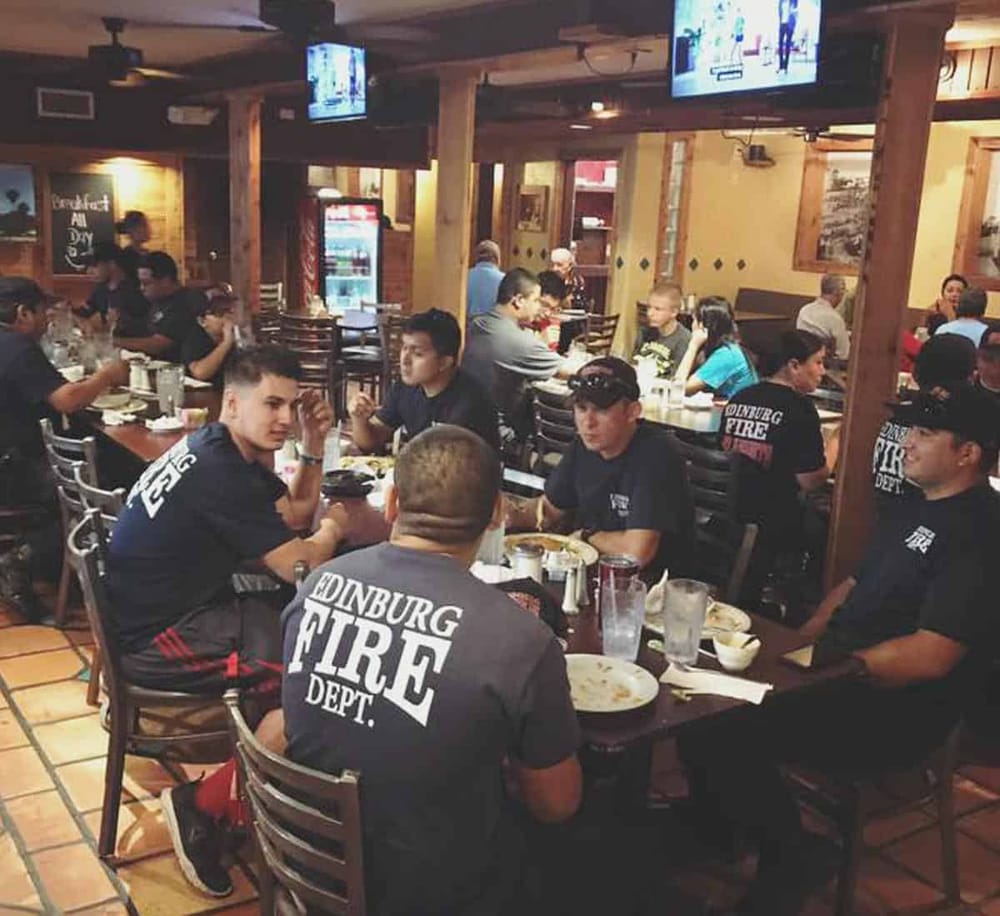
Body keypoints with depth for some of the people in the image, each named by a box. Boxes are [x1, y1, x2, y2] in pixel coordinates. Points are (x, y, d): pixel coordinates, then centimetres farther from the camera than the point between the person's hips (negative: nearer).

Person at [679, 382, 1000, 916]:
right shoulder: (913, 511, 14)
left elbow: (929, 657, -25)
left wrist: (827, 666, -18)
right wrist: (804, 641, 6)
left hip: (894, 713, -10)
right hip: (842, 678, 10)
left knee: (728, 731, -23)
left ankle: (785, 861, 1)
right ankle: (714, 825, 21)